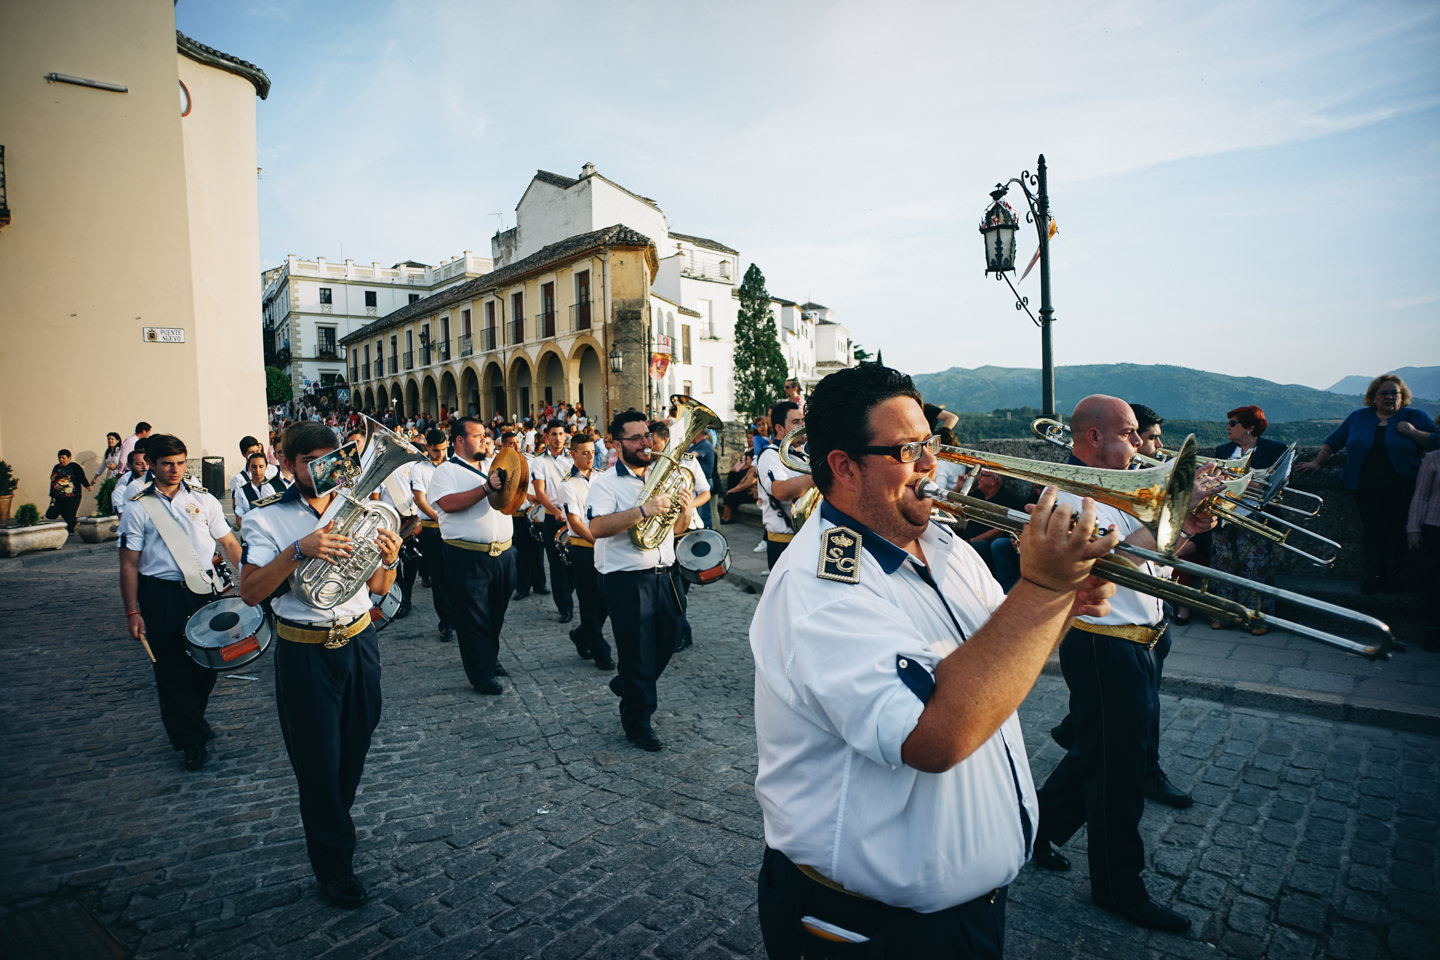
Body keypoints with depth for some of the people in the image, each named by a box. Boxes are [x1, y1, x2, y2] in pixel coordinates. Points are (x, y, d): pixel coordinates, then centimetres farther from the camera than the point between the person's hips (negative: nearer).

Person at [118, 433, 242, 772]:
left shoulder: (203, 499, 3)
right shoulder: (138, 508, -2)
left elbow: (228, 543, 4)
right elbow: (129, 565, -1)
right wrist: (132, 611, -4)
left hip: (203, 590, 2)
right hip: (160, 596, -2)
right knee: (172, 668, 6)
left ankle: (194, 716, 39)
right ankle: (191, 740, 19)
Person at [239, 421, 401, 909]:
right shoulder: (267, 518, -7)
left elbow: (378, 588, 6)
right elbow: (250, 591, -18)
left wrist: (389, 558, -15)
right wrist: (298, 551, -30)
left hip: (359, 641, 4)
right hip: (305, 652, -4)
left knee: (355, 745, 18)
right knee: (318, 756, 7)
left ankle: (335, 820, 47)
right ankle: (333, 864, 26)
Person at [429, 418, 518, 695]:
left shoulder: (493, 467, 17)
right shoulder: (447, 470, -3)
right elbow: (447, 503, -20)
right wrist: (486, 488, -25)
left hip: (503, 554, 6)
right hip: (468, 556, -6)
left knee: (496, 614, 18)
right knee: (473, 618, 3)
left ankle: (490, 659, 37)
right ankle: (482, 675, 15)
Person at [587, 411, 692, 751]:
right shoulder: (605, 483, -7)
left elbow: (677, 528, 16)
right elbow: (596, 528, -25)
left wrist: (684, 512, -6)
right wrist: (644, 510, -31)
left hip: (662, 575, 6)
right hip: (626, 580, -6)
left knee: (667, 640, 16)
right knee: (637, 651, 3)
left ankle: (626, 685, 43)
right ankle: (638, 723, 23)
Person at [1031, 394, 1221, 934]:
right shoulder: (1069, 491, -18)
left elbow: (1147, 561, 19)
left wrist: (1184, 531, 2)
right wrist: (1180, 504, -24)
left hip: (1133, 643, 10)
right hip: (1105, 648, -10)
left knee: (1101, 753, 22)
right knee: (1118, 771, 5)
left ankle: (1039, 824, 38)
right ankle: (1119, 888, 23)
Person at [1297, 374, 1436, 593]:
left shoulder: (1416, 417, 7)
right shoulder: (1358, 417, 13)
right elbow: (1333, 441, 19)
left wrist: (1414, 433, -13)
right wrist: (1317, 462, 15)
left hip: (1401, 490, -1)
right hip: (1366, 488, 1)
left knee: (1399, 533, -3)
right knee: (1372, 532, -1)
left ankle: (1396, 578, 10)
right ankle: (1374, 576, 6)